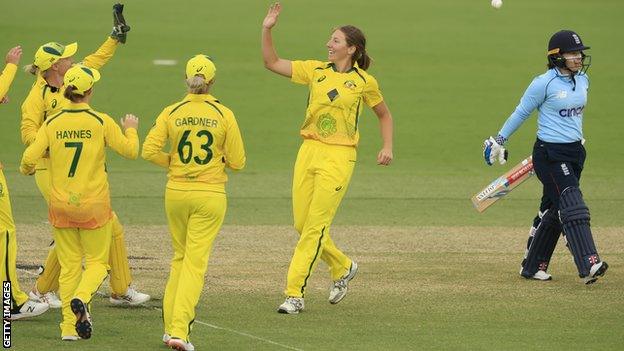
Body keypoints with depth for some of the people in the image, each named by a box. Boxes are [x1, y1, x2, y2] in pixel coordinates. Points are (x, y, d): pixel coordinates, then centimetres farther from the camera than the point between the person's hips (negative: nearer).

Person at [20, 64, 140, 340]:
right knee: (97, 261, 10)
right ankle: (81, 298, -20)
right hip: (94, 204, -2)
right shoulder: (102, 122, -9)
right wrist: (131, 130, 18)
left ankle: (69, 327, 4)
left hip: (60, 204, 2)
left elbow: (29, 159, -8)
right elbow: (130, 151, -2)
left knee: (69, 265, 10)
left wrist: (27, 170, 15)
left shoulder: (52, 123, -3)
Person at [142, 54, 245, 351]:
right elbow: (237, 162, -4)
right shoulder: (224, 115, -6)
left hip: (176, 193, 2)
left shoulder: (171, 113, -2)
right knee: (195, 263, -2)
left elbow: (149, 151, -7)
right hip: (210, 195, -2)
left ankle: (170, 324, 19)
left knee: (179, 257, 19)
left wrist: (173, 161, 10)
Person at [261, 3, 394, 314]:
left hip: (338, 156, -5)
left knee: (315, 226, -8)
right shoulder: (315, 70, 8)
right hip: (308, 150, 5)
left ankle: (295, 293, -6)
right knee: (301, 225, 6)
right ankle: (342, 267, 31)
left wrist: (387, 147, 2)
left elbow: (384, 115, 14)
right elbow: (271, 63, 7)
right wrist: (267, 30, -4)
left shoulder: (364, 82, 0)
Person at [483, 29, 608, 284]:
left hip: (575, 152, 7)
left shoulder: (582, 80, 7)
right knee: (572, 206, -16)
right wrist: (499, 140, 3)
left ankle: (532, 266, 21)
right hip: (550, 155, -7)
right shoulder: (544, 84, -13)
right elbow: (521, 112, -3)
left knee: (552, 211, 11)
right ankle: (589, 265, -24)